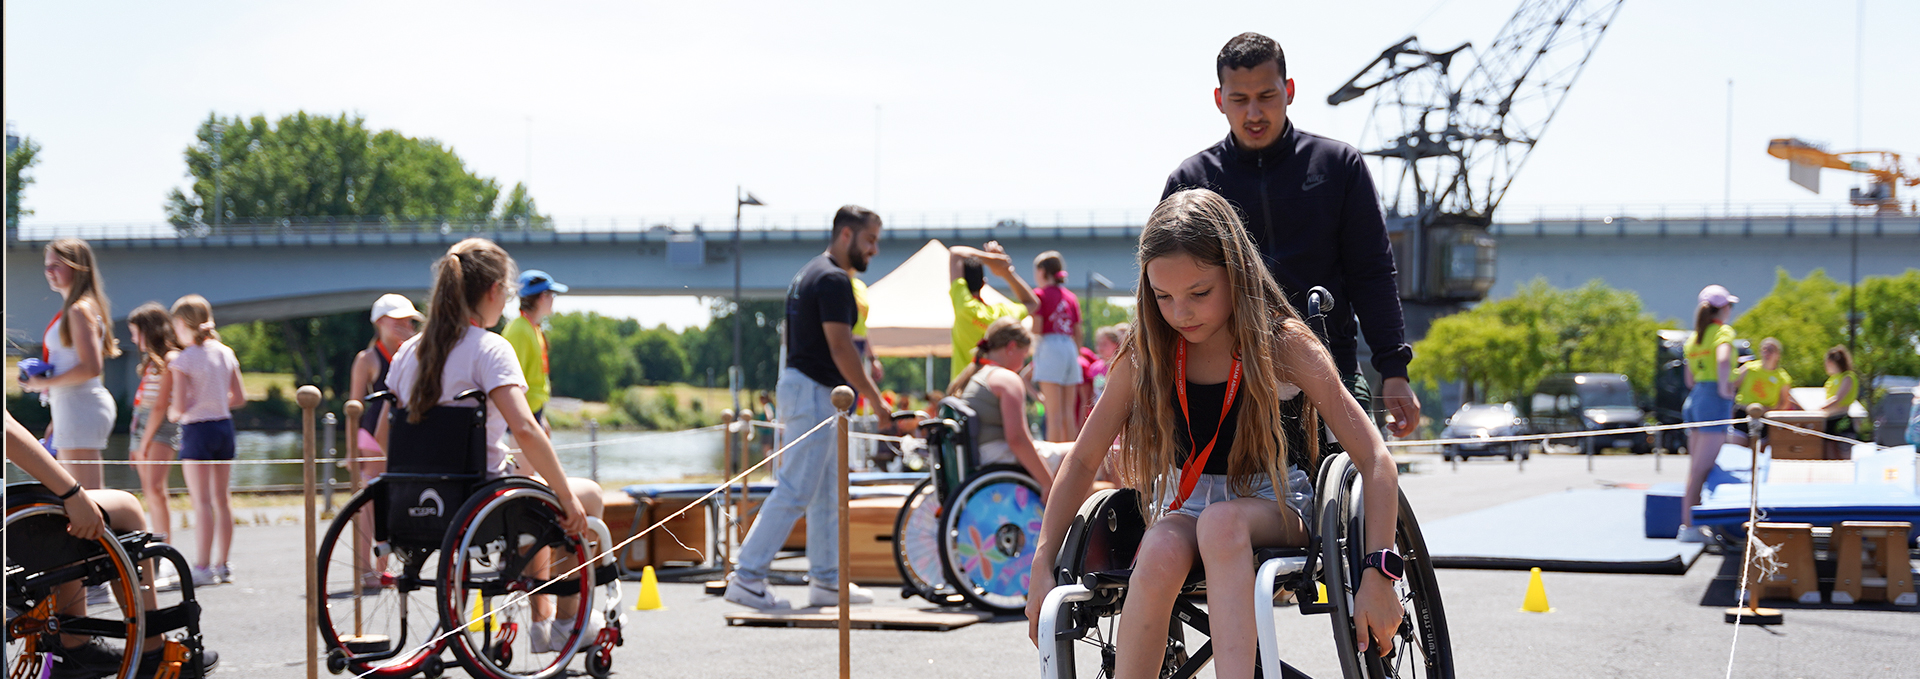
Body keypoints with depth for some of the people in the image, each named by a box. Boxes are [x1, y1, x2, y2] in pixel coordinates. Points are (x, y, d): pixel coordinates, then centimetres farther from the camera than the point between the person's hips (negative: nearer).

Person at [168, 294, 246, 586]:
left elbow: (178, 407, -17)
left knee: (202, 501, -4)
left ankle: (202, 567, -4)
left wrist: (171, 412, 5)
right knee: (222, 498, 11)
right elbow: (240, 397, 8)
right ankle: (222, 565, 16)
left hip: (197, 430, -6)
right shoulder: (226, 354, 5)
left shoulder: (183, 360, -12)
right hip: (224, 425, 6)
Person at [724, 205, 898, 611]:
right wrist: (877, 402, -17)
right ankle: (747, 577, -10)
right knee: (795, 492, -10)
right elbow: (840, 349, -20)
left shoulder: (810, 274, 17)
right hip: (814, 394, -11)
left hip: (798, 386, 11)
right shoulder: (833, 280, -15)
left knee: (827, 494, 13)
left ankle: (827, 580, 16)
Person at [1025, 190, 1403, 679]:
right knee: (1162, 553, -37)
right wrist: (1043, 566, -2)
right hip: (1184, 509, 2)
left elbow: (1375, 460, -13)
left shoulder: (1283, 345, -10)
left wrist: (1377, 573, -24)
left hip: (1276, 511, -2)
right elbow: (1083, 461, 7)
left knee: (1221, 522, -40)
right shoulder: (1145, 357, -2)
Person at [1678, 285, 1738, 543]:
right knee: (1702, 469, -7)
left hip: (1695, 399, 8)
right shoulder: (1723, 331, -7)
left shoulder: (1694, 337, 16)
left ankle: (1687, 522, 13)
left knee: (1695, 467, 11)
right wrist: (1723, 387, -17)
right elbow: (1723, 360, -28)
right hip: (1716, 401, -8)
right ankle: (1690, 525, -8)